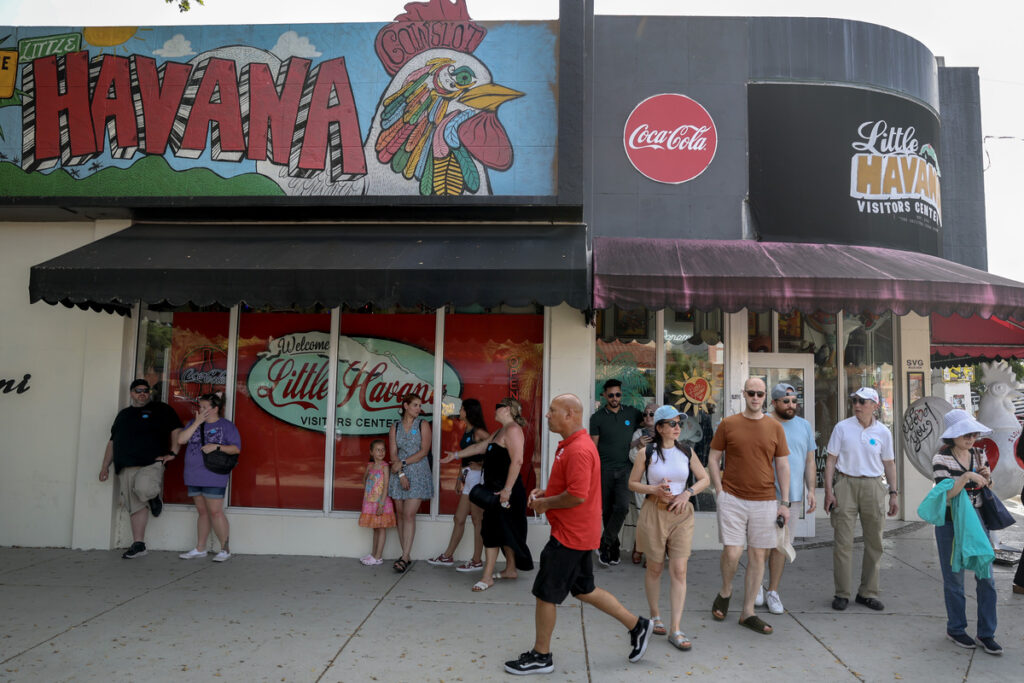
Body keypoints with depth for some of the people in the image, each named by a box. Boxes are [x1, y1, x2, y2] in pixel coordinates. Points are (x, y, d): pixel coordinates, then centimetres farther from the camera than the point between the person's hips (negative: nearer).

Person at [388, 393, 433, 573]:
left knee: (409, 515, -11)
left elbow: (424, 451, -6)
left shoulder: (423, 425, 2)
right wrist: (401, 474, -11)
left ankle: (405, 557, -12)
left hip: (418, 474, -3)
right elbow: (393, 454, 1)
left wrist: (403, 463, -11)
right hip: (399, 475, 3)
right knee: (400, 514, 4)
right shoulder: (395, 428, 8)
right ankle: (406, 555, 12)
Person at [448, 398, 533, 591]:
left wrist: (507, 490, -26)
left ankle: (487, 577, -1)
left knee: (493, 531, -6)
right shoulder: (500, 431, 18)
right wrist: (456, 455, 35)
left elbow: (517, 461, -23)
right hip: (494, 489, 10)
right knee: (503, 531, 15)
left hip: (505, 490, -10)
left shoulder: (513, 430, -14)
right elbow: (479, 447, 30)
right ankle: (511, 569, 25)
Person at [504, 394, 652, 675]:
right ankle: (637, 625, 30)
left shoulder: (579, 450, -23)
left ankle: (540, 656, 18)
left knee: (545, 594, 2)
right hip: (579, 533, 10)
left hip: (570, 536, -10)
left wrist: (546, 503, -15)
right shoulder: (570, 445, 11)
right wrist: (545, 492, 8)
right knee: (585, 590, 20)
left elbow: (577, 495, -29)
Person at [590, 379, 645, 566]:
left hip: (625, 468, 1)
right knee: (607, 510, 5)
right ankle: (613, 549, 20)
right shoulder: (597, 417, 2)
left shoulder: (631, 413, 6)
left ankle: (604, 545, -3)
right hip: (604, 470, 0)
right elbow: (593, 446, 2)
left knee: (622, 507, -15)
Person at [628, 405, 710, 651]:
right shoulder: (646, 452, -4)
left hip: (681, 514, 2)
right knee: (655, 568, 12)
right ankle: (655, 616, 33)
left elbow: (704, 479, 10)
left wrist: (687, 492, -7)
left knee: (679, 570, -3)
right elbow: (632, 483, 1)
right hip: (654, 513, -2)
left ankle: (675, 629, 4)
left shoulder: (686, 452, 4)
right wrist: (654, 489, -15)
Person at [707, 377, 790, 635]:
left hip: (764, 502, 2)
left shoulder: (775, 427, 5)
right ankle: (725, 593, 24)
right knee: (732, 553, -7)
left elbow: (783, 466, 9)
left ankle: (748, 613, 18)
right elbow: (713, 459, 5)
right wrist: (720, 491, -4)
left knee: (758, 556, 6)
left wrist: (785, 502, 5)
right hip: (732, 499, -2)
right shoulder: (728, 424, 1)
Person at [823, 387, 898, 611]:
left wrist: (893, 493, 8)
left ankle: (868, 593, 20)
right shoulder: (842, 427, 0)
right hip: (846, 484, -2)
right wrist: (829, 491, -7)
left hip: (873, 486, 2)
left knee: (874, 543, 7)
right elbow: (831, 460, 0)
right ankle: (842, 593, 7)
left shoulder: (883, 432, 5)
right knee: (843, 542, -2)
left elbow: (889, 464, 13)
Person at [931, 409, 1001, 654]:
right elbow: (946, 495, -18)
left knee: (986, 577, 3)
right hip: (951, 524, -4)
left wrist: (987, 477, -8)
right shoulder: (941, 459, -11)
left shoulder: (979, 455, 4)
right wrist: (967, 477, -30)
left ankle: (986, 633, 16)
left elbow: (987, 491, 13)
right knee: (954, 579, 6)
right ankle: (955, 629, 22)